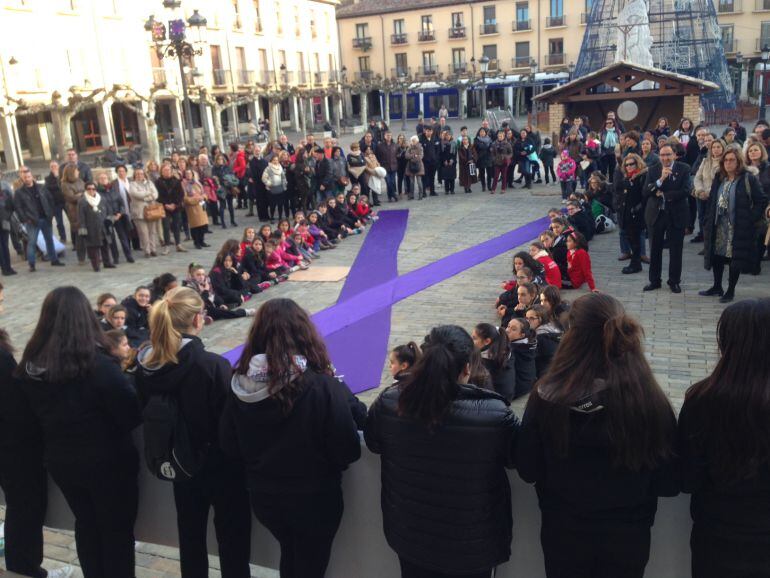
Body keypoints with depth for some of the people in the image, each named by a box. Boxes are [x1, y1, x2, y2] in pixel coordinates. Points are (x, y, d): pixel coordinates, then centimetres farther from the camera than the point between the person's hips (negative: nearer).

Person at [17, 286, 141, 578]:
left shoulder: (29, 365, -7)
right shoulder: (98, 364, -26)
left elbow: (35, 413, 7)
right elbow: (132, 414, -19)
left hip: (60, 461, 5)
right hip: (107, 461, -5)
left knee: (85, 525, 23)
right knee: (117, 530, 13)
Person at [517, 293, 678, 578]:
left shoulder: (546, 397, -22)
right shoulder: (652, 401, -21)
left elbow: (527, 470, -8)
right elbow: (669, 484, -8)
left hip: (562, 532, 0)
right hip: (629, 535, 0)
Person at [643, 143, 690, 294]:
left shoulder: (684, 169, -3)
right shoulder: (653, 170, 2)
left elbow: (685, 191, -14)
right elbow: (645, 192, -9)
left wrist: (663, 194, -14)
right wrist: (661, 179, -21)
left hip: (676, 214, -2)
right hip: (655, 214, 2)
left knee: (676, 250, 6)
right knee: (655, 249, 9)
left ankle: (674, 281, 19)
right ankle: (654, 280, 22)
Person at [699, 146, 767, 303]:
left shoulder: (748, 179, -7)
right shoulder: (719, 179, 10)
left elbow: (762, 201, -7)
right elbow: (711, 201, 13)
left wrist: (751, 219, -13)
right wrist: (708, 220, 5)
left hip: (738, 228, -5)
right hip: (718, 226, 5)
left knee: (735, 259, 2)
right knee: (717, 256, 11)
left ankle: (731, 291, 12)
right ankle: (717, 287, 26)